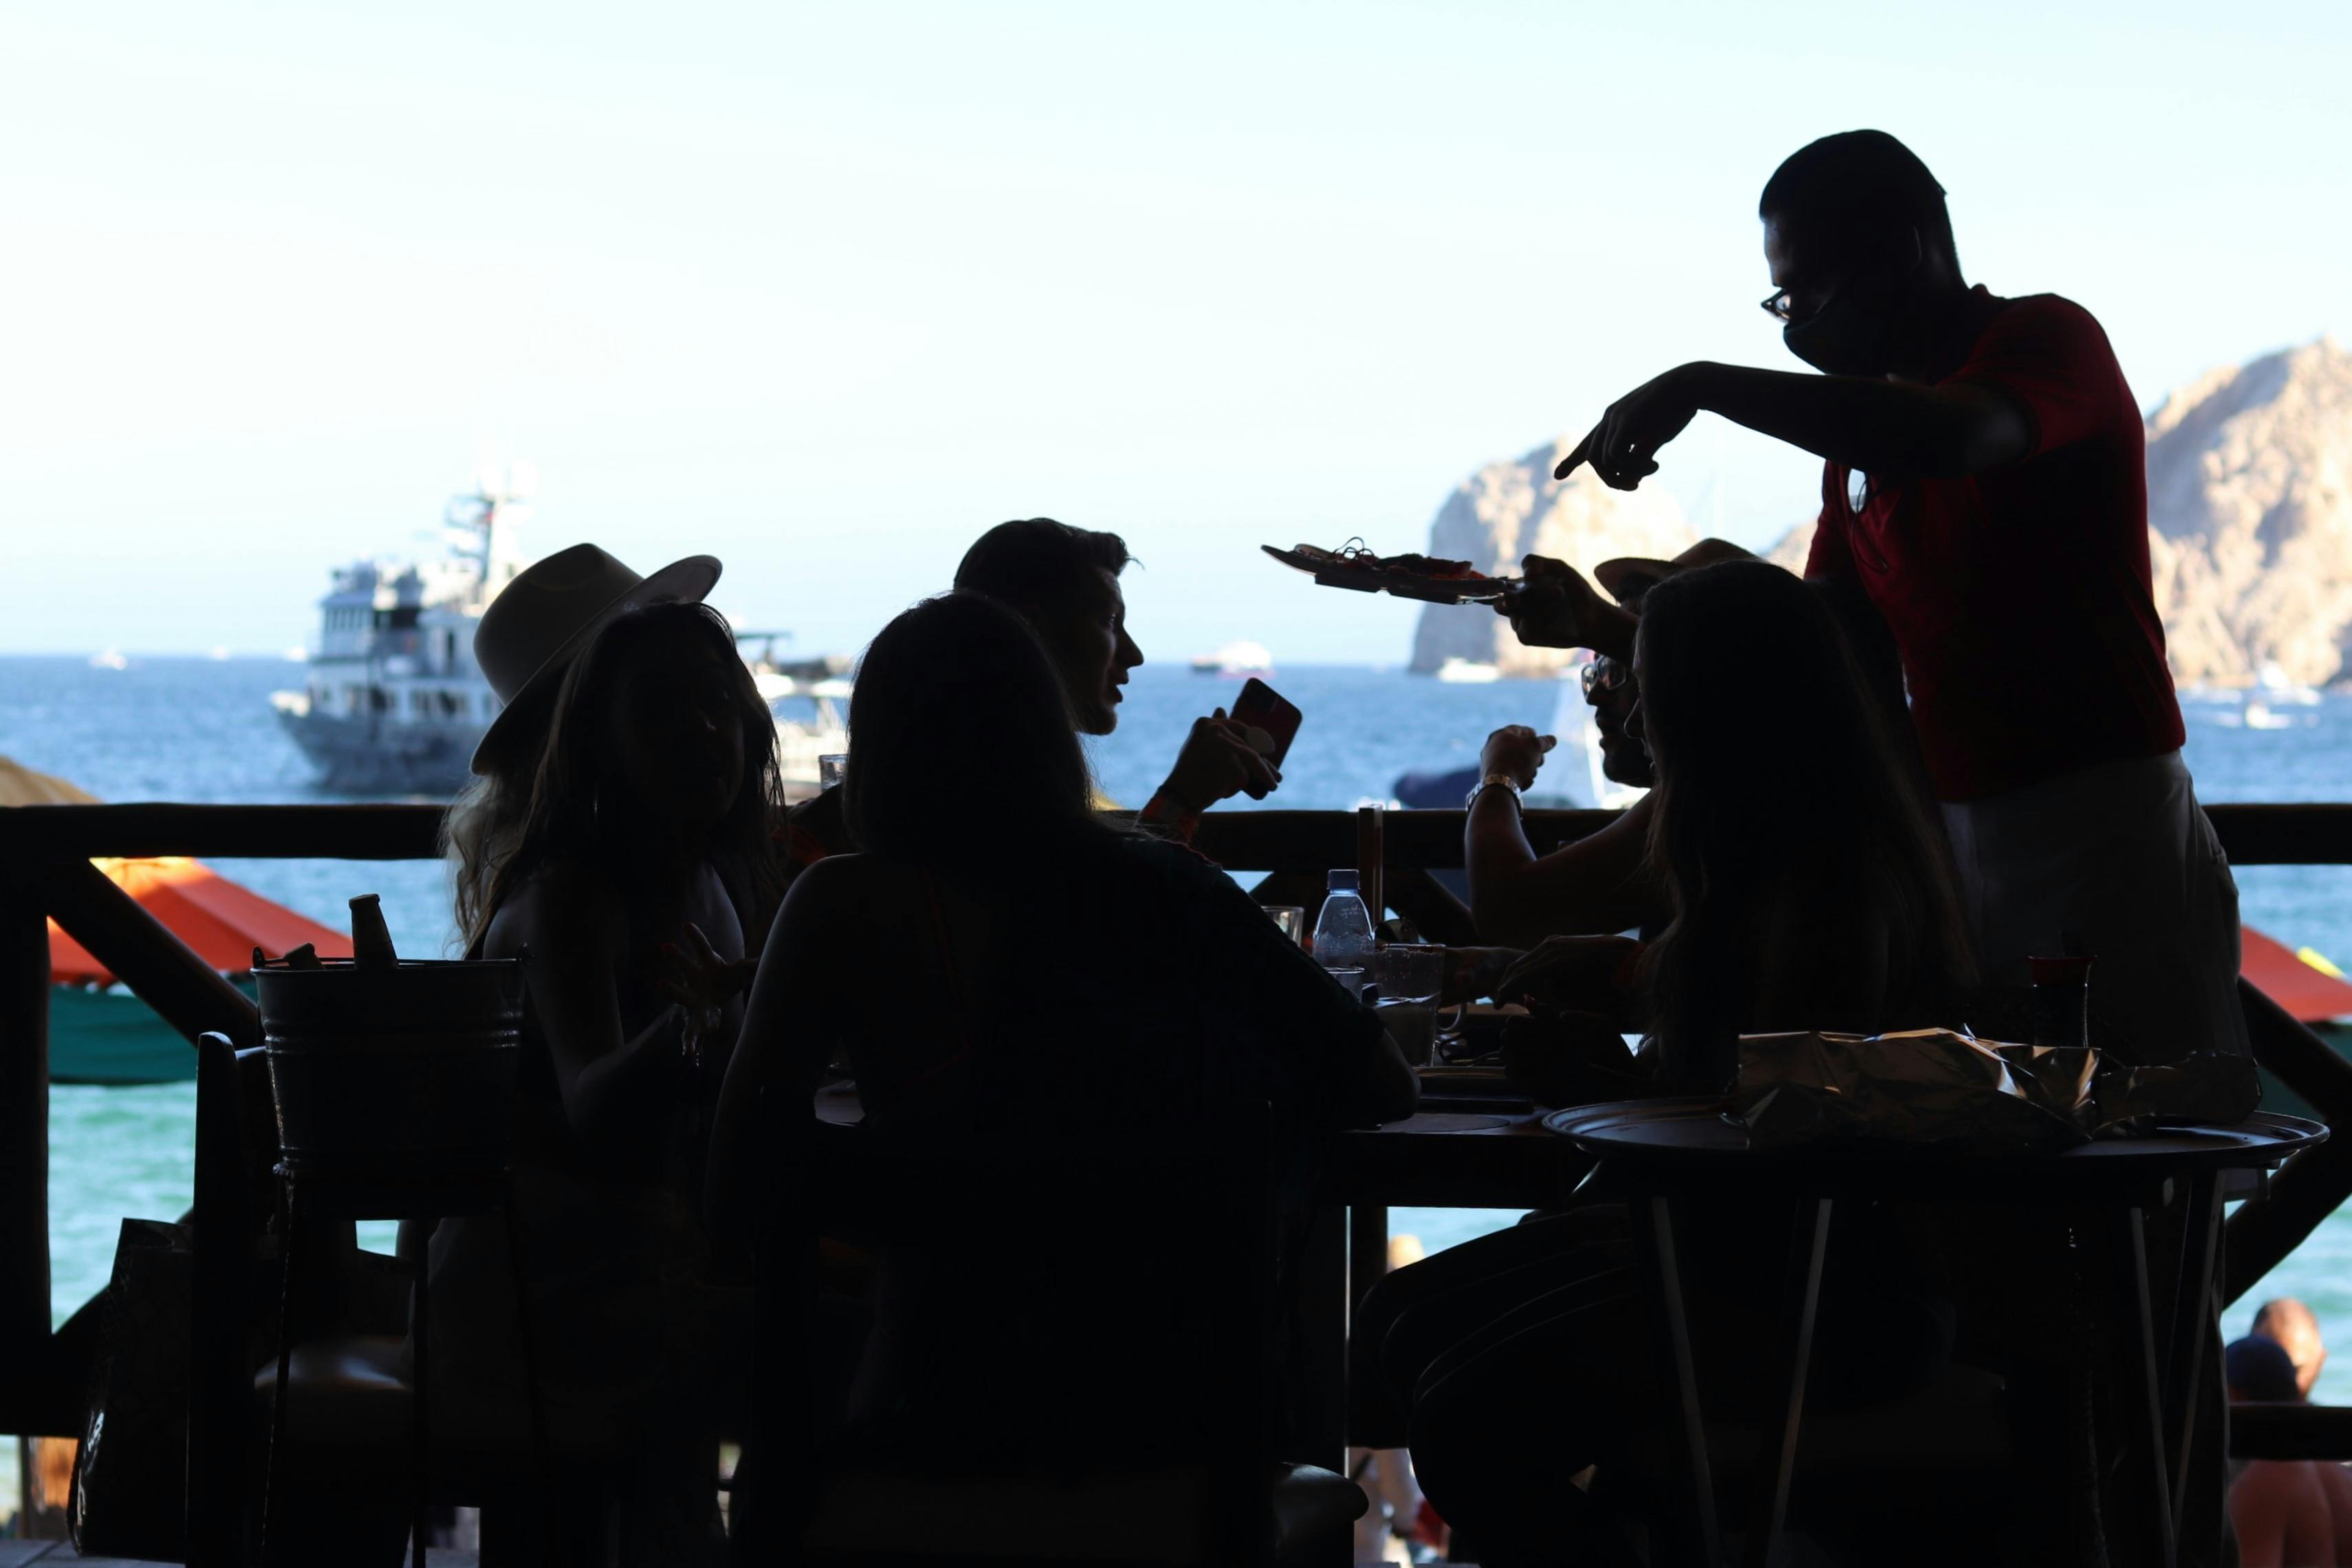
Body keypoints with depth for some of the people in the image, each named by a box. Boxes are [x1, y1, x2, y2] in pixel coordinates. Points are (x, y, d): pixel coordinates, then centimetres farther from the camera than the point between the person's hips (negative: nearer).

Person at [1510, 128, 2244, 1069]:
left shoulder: (2053, 339, -6)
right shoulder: (1858, 440, 16)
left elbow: (1956, 437, -30)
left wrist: (1705, 386, -27)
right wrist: (1604, 628, 5)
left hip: (2105, 823, -7)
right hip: (1953, 839, 7)